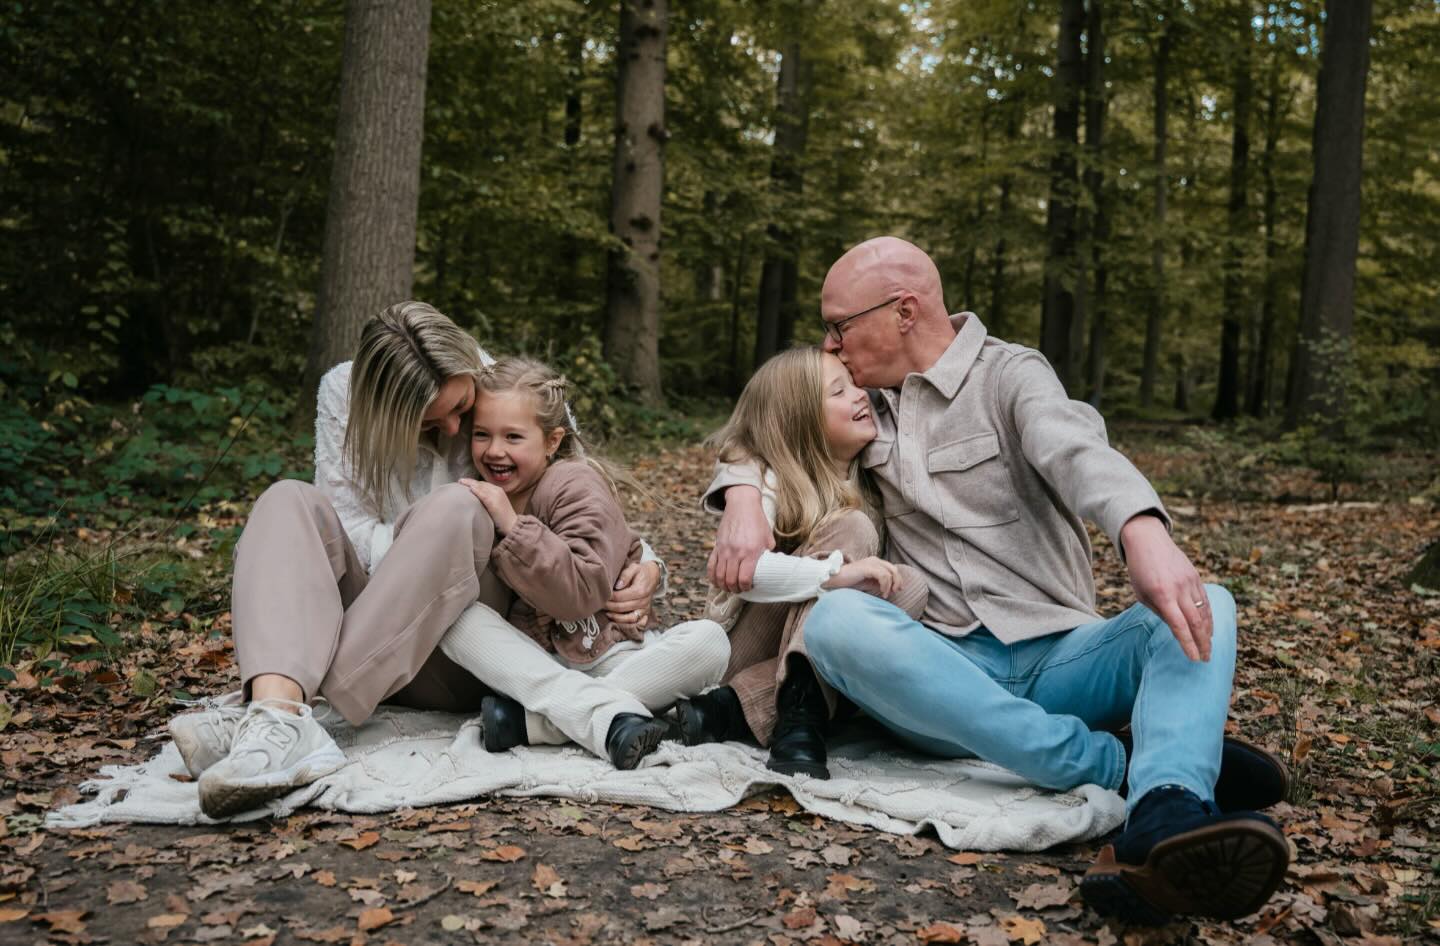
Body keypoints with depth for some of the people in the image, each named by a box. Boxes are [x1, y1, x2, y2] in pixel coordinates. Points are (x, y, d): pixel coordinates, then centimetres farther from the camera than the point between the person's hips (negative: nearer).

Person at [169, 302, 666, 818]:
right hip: (366, 615, 2)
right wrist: (419, 572, -26)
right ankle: (280, 715, -48)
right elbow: (348, 520, -8)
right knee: (289, 500, -21)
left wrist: (642, 566, -15)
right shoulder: (343, 393, -1)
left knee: (452, 507, -31)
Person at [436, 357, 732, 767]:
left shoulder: (576, 486, -12)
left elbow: (582, 592, -25)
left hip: (607, 650, -3)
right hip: (533, 661, 3)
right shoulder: (481, 495, 6)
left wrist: (511, 526, -28)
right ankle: (608, 716, -34)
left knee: (709, 640, -28)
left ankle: (531, 720, -33)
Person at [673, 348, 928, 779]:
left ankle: (735, 710, -26)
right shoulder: (772, 480, -16)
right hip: (746, 647, -6)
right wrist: (837, 572, -41)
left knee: (910, 584, -23)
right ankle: (800, 714, -33)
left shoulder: (866, 478, 4)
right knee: (850, 528, -23)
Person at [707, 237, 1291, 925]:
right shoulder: (865, 401, 16)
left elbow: (1077, 453, -19)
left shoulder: (1008, 375, 2)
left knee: (1204, 607, -25)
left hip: (1057, 658, -1)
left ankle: (1163, 824, -53)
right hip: (944, 674, 2)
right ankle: (1121, 764, -30)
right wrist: (743, 498, -5)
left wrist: (1143, 531, -42)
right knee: (835, 621, -29)